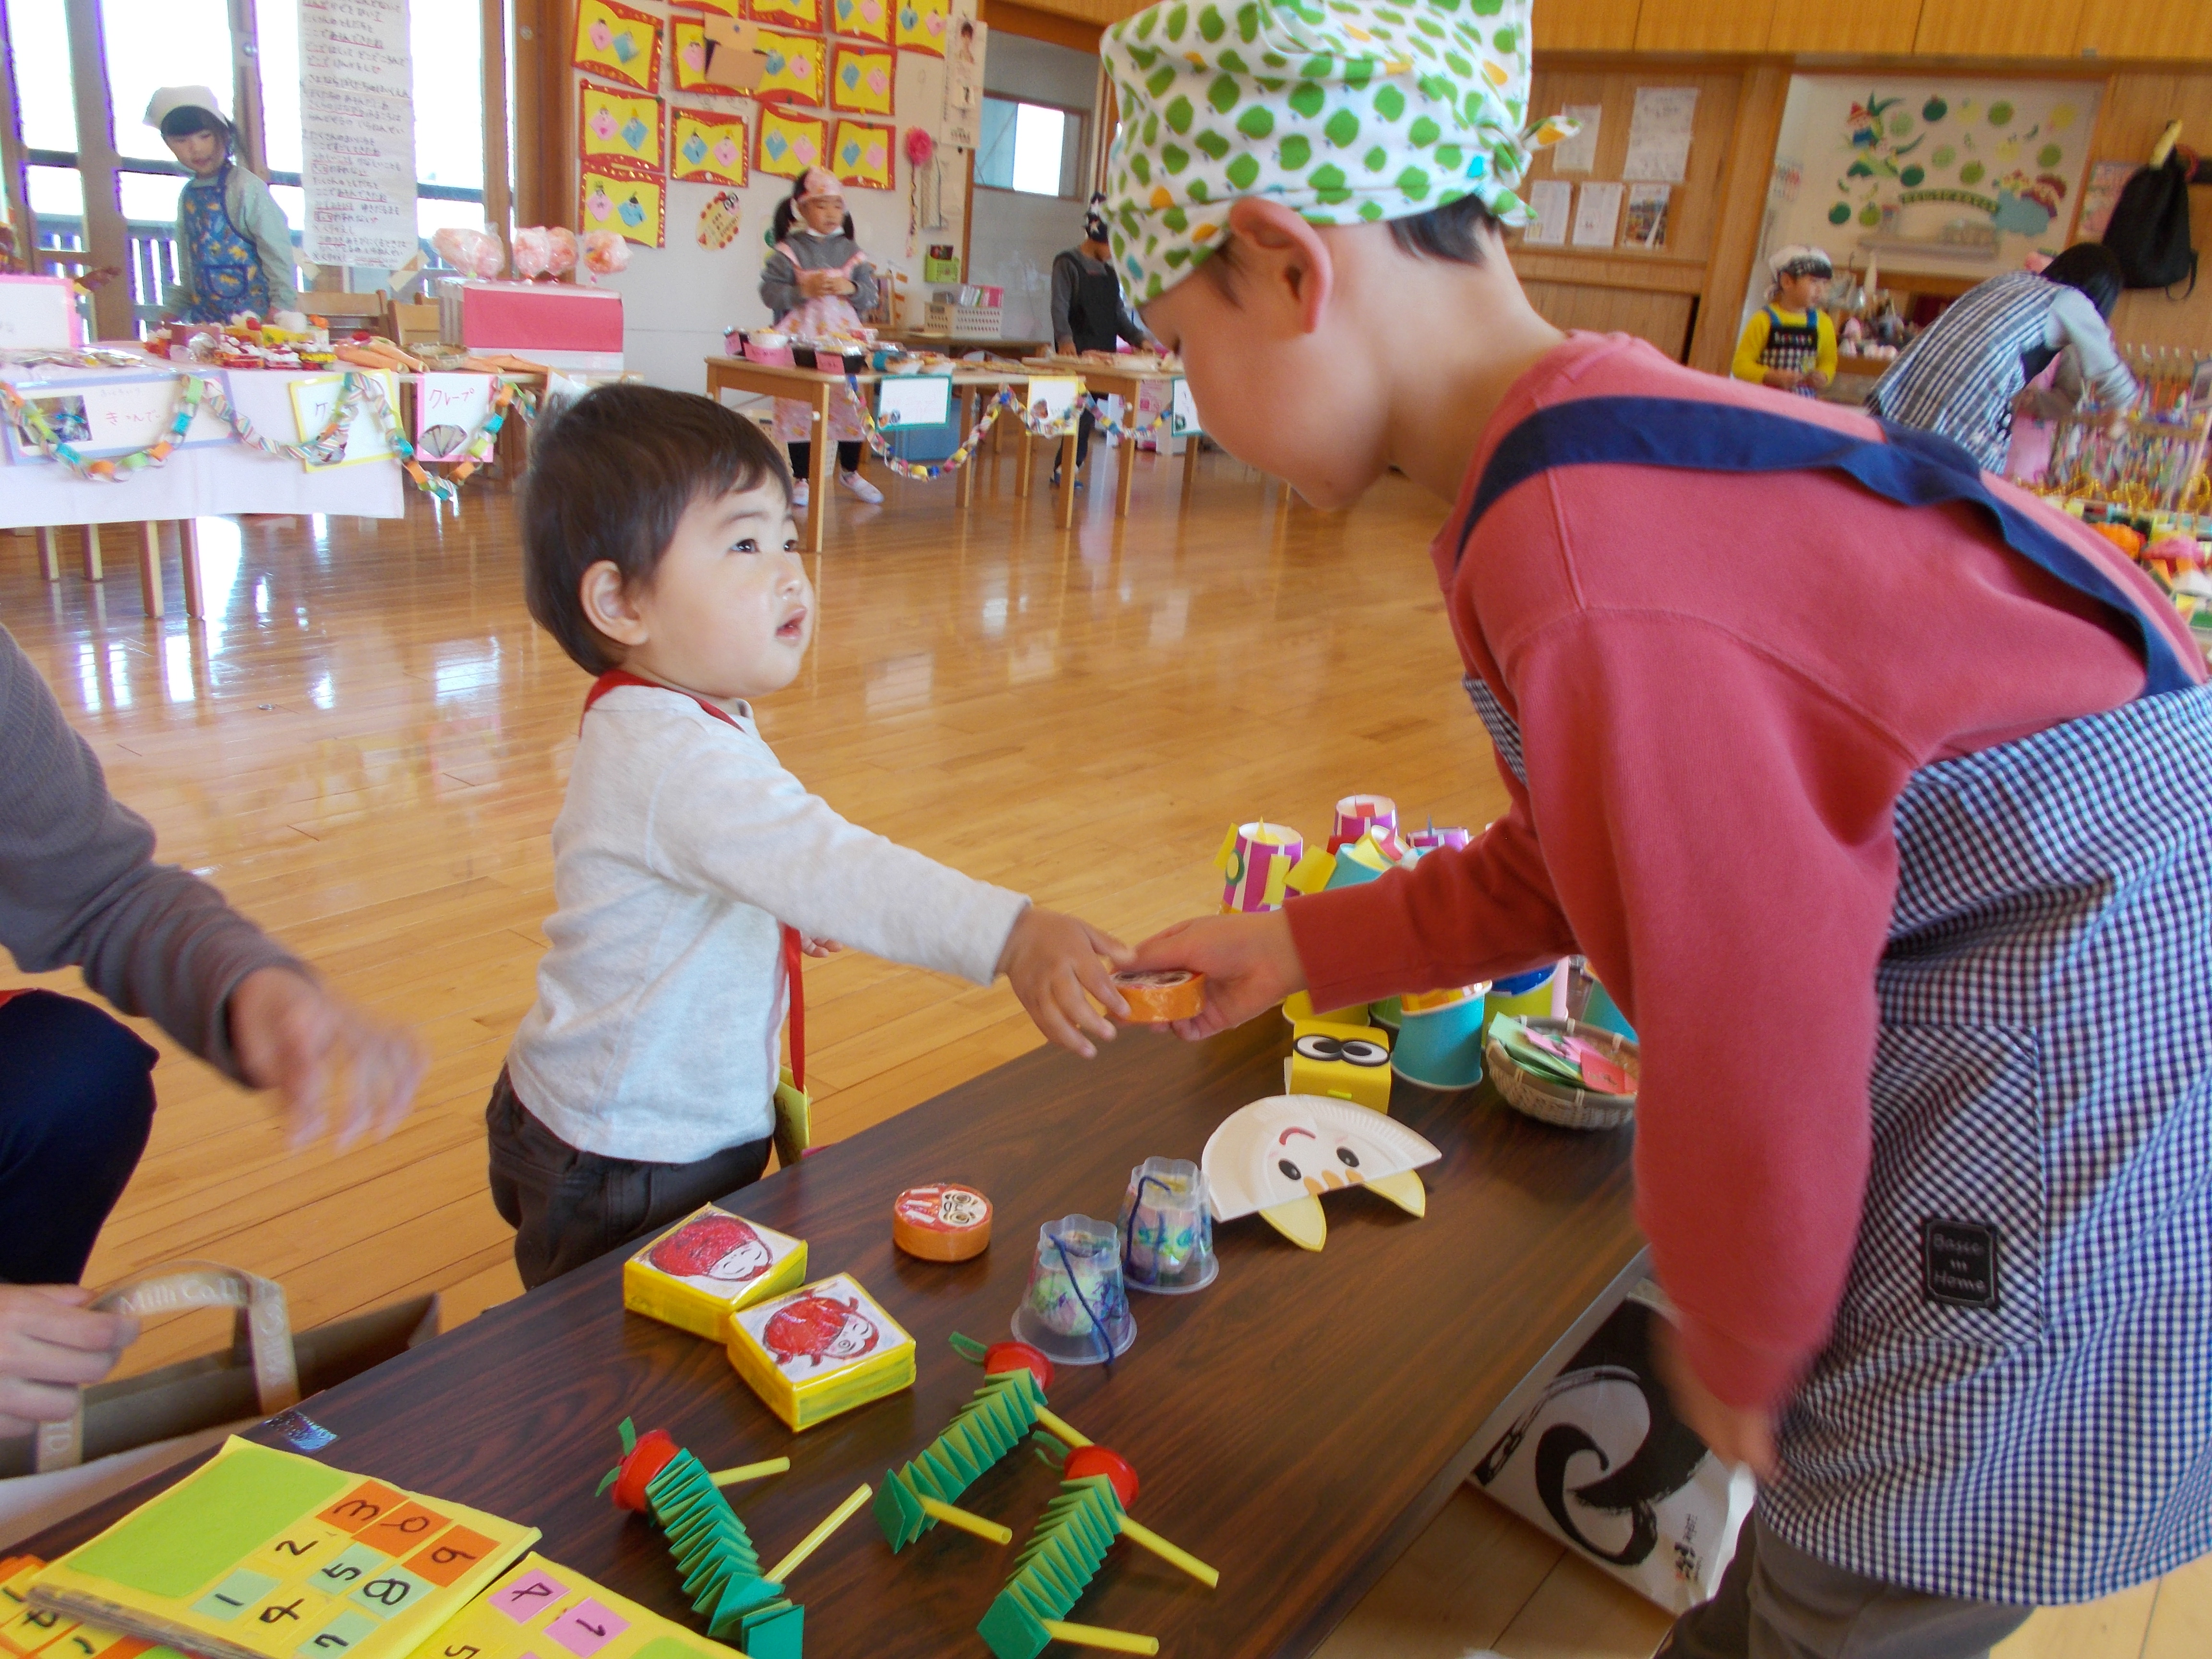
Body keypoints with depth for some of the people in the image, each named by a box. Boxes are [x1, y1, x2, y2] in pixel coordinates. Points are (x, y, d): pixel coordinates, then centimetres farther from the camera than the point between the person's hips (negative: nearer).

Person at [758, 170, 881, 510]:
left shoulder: (850, 251, 10)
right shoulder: (789, 251, -1)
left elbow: (870, 295, 7)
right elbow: (770, 293, -7)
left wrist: (850, 288, -12)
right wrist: (804, 290, -18)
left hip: (844, 338, 3)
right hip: (802, 340, -3)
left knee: (851, 405, 6)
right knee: (799, 408, 0)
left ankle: (850, 472, 26)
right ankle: (801, 479, 12)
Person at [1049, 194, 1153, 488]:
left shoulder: (1109, 270, 19)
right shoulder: (1068, 263, -2)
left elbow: (1119, 313, 22)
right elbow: (1060, 306, -13)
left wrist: (1138, 338, 7)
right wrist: (1064, 339, -29)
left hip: (1104, 353, 7)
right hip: (1076, 353, -7)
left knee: (1091, 411, 2)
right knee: (1081, 409, -13)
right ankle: (1065, 468, -7)